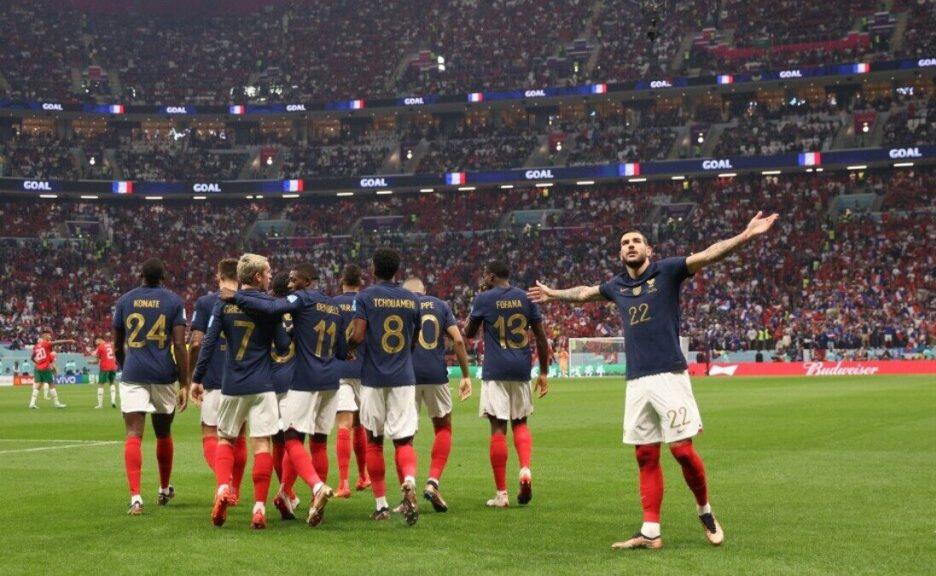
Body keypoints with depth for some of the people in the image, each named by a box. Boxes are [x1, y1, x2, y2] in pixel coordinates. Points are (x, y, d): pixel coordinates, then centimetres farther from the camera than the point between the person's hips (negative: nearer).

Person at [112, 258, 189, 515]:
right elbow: (179, 345, -6)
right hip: (164, 375, 0)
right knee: (163, 433, 17)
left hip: (133, 375, 0)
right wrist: (185, 384, -4)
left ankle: (135, 496, -20)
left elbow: (117, 347, 12)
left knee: (133, 435, -5)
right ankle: (164, 489, 34)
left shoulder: (124, 301, 7)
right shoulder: (174, 301, 2)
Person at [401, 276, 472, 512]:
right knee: (443, 428, 17)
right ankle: (433, 482, 0)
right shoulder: (440, 305, 12)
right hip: (436, 375, 1)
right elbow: (458, 339, 2)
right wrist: (466, 375, 6)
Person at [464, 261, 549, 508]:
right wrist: (543, 372, 11)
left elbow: (469, 333, 11)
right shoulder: (526, 298, 7)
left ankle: (501, 493, -1)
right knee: (520, 422, 18)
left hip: (495, 370, -3)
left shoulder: (484, 299, -2)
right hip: (521, 369, 3)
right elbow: (541, 337, 6)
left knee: (498, 428, -2)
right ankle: (525, 469, -8)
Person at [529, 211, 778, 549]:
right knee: (646, 457, 5)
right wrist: (553, 294, 51)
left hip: (669, 376, -5)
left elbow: (708, 255, -10)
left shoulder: (666, 272, 2)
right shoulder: (617, 286, 17)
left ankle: (704, 511, 16)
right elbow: (585, 292, 37)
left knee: (682, 449, -8)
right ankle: (650, 533, 8)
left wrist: (745, 236, -23)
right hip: (636, 382, 5)